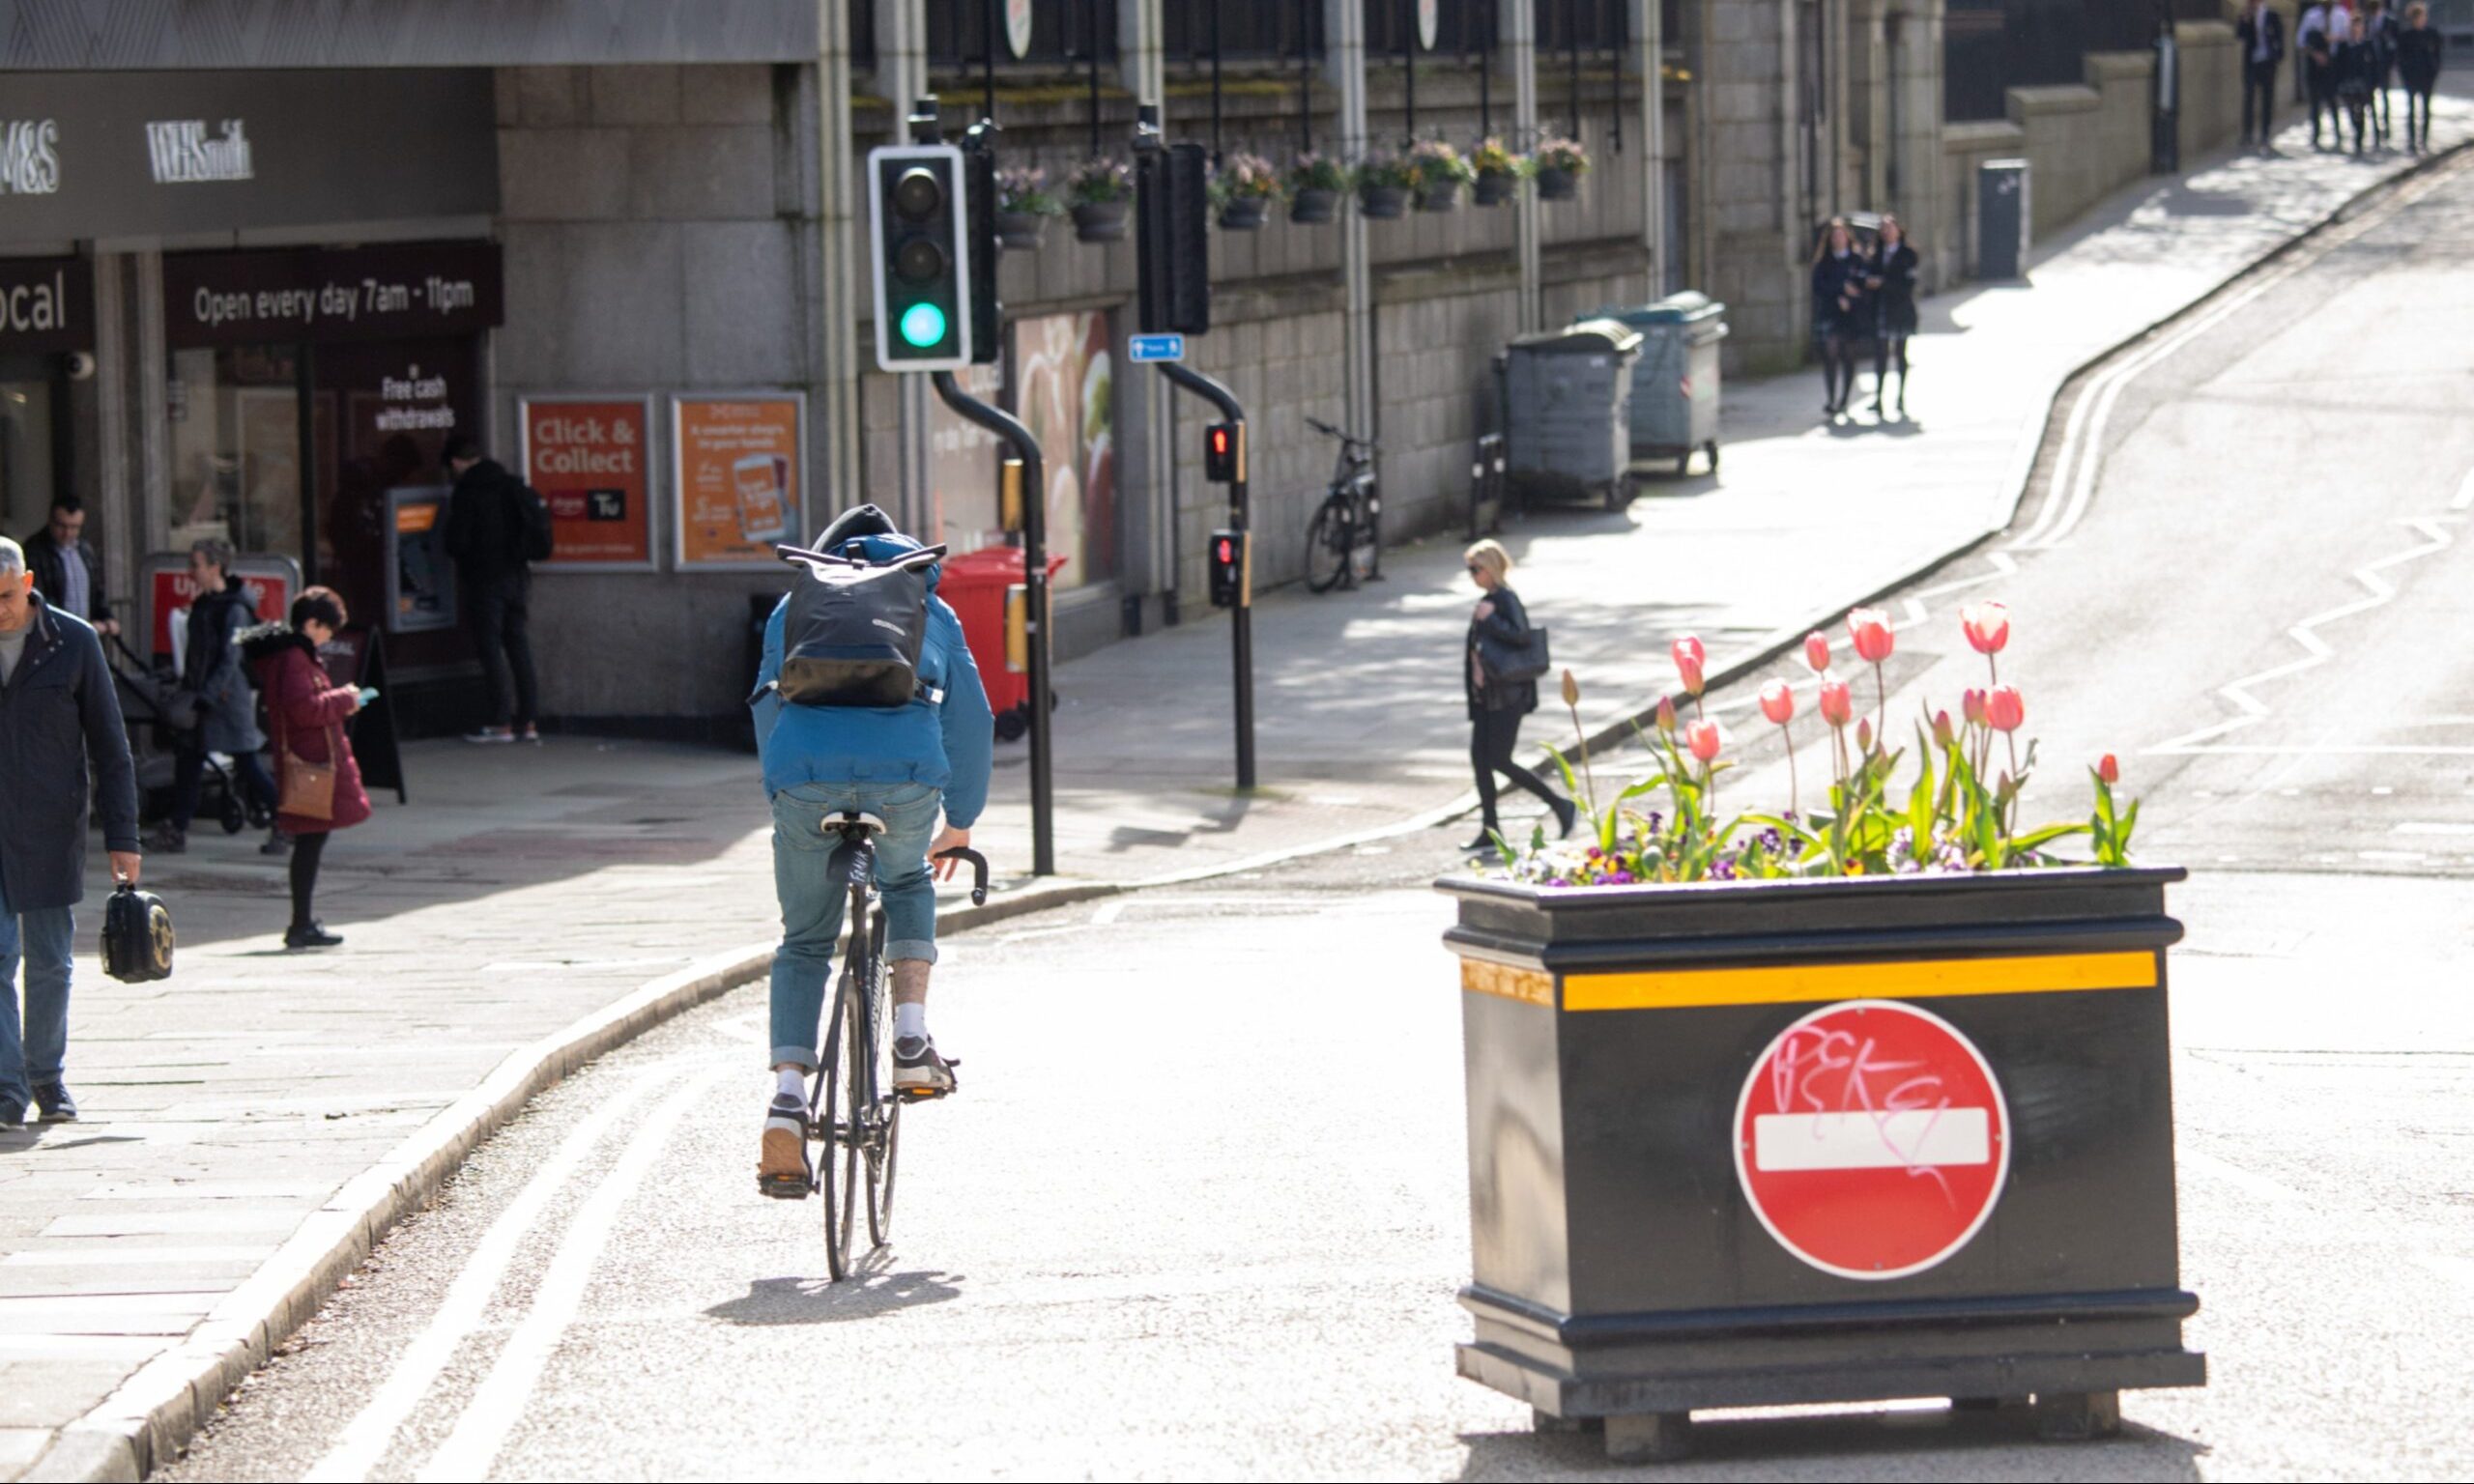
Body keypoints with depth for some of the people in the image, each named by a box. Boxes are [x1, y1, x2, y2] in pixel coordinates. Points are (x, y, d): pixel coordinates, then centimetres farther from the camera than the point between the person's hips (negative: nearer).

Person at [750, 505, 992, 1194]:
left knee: (804, 943, 15)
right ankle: (911, 1040, 14)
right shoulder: (931, 610, 29)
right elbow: (971, 718, 33)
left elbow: (767, 709, 33)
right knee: (907, 885, 33)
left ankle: (787, 1095, -5)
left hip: (804, 772, 0)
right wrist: (961, 820, 44)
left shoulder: (794, 609, 28)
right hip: (906, 769, 0)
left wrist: (789, 797, 46)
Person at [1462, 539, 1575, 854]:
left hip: (1506, 695, -9)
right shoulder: (1487, 601, 12)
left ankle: (1561, 806, 4)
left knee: (1499, 760, -8)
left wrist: (1489, 620, -23)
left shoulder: (1506, 600, -14)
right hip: (1485, 695, 9)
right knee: (1479, 758, 5)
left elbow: (1521, 634, -29)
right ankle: (1490, 830, 9)